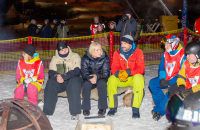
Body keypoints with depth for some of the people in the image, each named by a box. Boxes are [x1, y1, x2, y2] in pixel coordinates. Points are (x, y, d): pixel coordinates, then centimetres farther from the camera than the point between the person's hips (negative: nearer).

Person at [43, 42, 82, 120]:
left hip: (73, 79, -2)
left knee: (74, 83, -36)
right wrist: (56, 76, -29)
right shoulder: (55, 59, 9)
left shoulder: (75, 56, 0)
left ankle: (75, 112, -31)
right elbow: (51, 72, -4)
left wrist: (63, 77, -29)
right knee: (50, 84, -26)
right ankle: (47, 112, -19)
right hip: (59, 81, 3)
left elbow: (76, 71, -15)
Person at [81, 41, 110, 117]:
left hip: (101, 79, -1)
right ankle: (86, 108, -19)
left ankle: (102, 108, -22)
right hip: (89, 80, 1)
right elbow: (84, 73, -14)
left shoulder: (105, 58, -11)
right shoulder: (85, 58, -10)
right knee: (86, 84, -30)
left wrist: (97, 76, -33)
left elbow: (106, 73, -15)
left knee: (101, 83, -32)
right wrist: (90, 78, -36)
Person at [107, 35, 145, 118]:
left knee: (139, 78, -36)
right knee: (111, 79, -25)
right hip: (121, 79, 3)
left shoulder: (138, 52, -9)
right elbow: (114, 68, -4)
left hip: (134, 77, -3)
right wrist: (118, 73, -29)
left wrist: (128, 72, -32)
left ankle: (136, 108, -30)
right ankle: (113, 107, -14)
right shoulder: (117, 53, 0)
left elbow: (140, 69, -16)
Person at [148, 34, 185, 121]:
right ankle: (162, 104, -18)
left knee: (172, 90, -34)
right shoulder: (165, 54, 6)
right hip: (166, 79, 7)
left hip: (176, 81, -7)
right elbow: (161, 68, 10)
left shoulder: (182, 55, -16)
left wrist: (170, 82, -22)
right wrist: (162, 79, -9)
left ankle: (159, 110, -26)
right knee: (152, 83, -14)